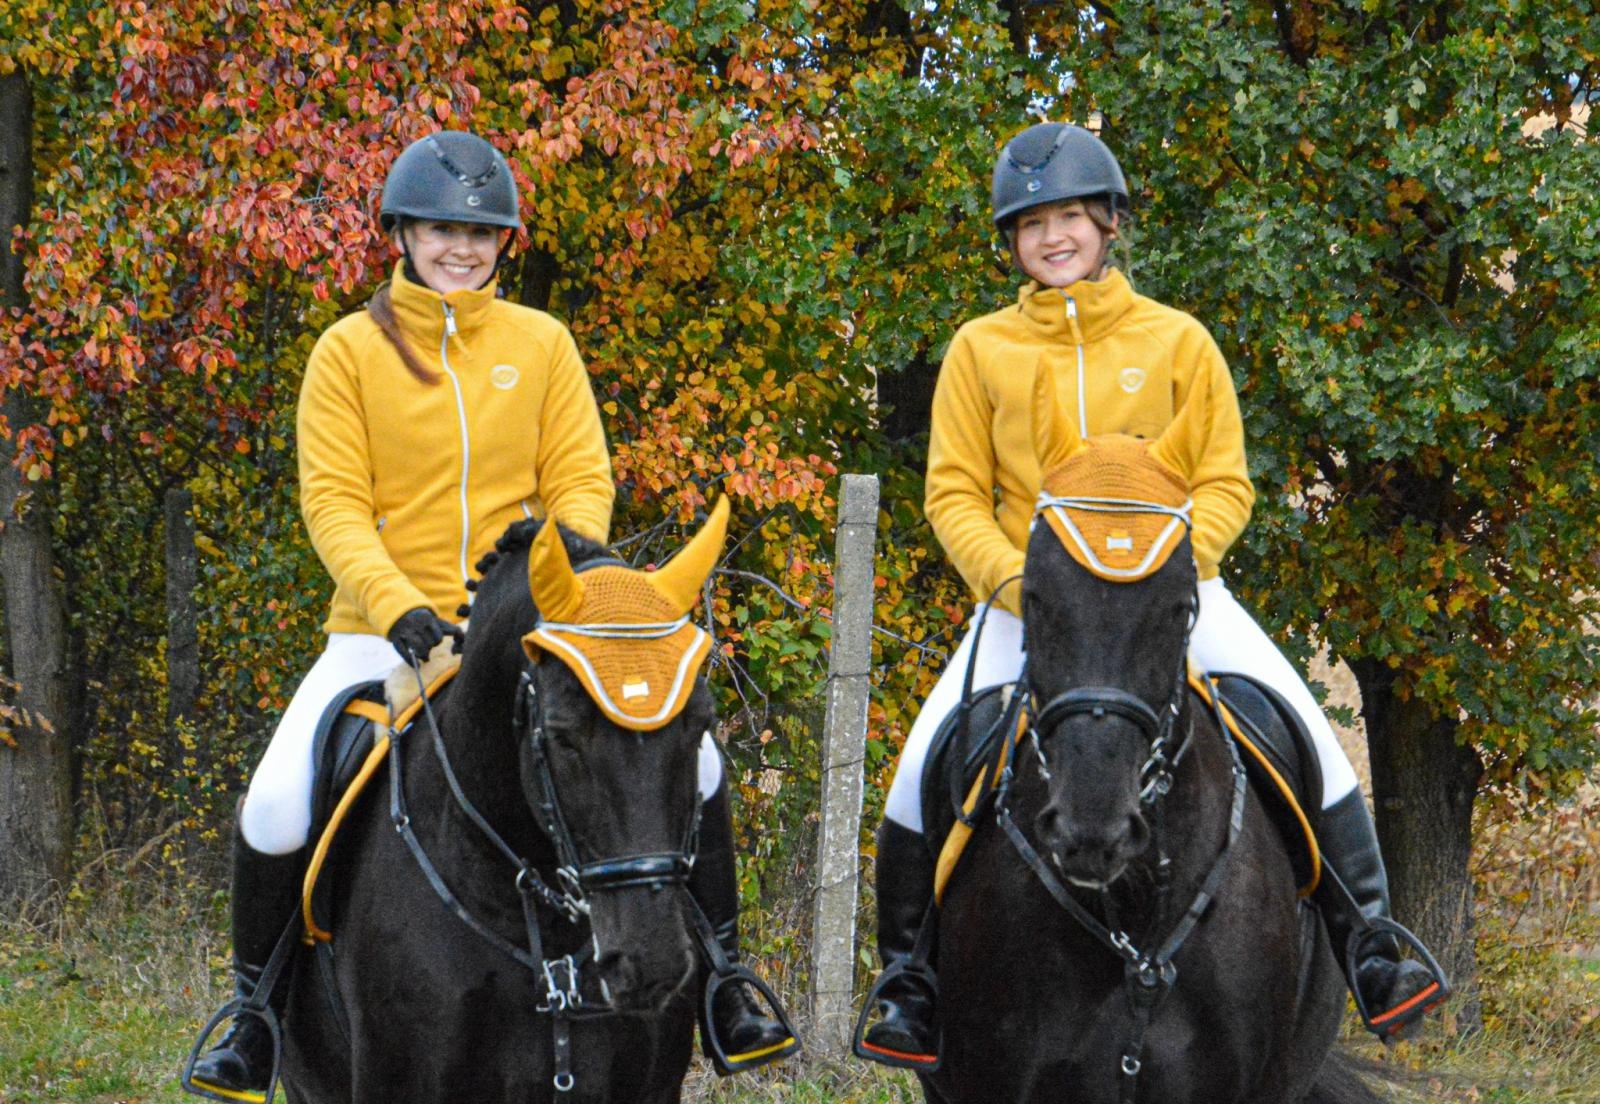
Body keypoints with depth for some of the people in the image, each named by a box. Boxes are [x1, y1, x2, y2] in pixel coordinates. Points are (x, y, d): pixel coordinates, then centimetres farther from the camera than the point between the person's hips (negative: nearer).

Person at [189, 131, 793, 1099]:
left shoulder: (542, 345, 7)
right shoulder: (351, 351, 0)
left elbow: (582, 480, 5)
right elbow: (333, 502, -6)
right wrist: (400, 609, -21)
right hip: (387, 629, -2)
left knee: (691, 761, -13)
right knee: (276, 811, -20)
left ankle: (722, 982, 2)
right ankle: (257, 1010, 4)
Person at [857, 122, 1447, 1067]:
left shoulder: (1176, 341, 3)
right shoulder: (981, 350, 4)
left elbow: (1226, 484, 2)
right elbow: (954, 494, 3)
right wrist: (1012, 580, -14)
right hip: (1025, 596, 0)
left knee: (1303, 734, -17)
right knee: (927, 769, -14)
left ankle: (1370, 940, -6)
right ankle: (911, 981, 4)